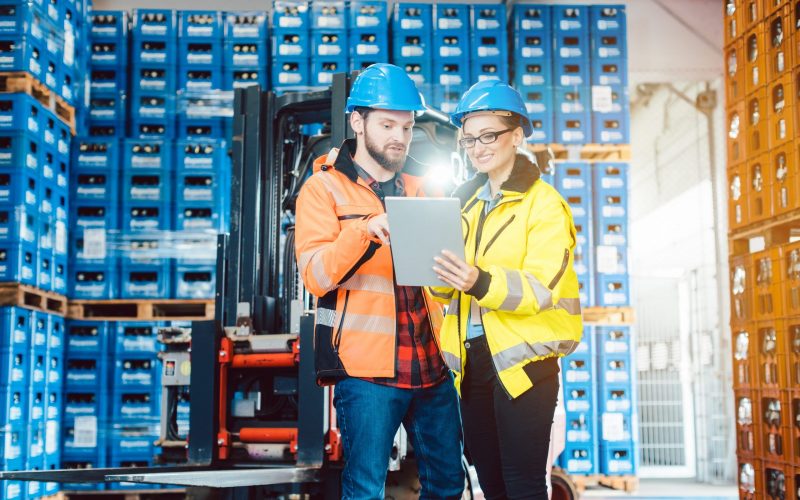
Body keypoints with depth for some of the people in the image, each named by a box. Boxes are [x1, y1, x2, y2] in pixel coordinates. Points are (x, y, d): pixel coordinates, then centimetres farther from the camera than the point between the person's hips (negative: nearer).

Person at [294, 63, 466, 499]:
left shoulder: (420, 185, 15)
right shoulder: (324, 187, 1)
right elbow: (315, 276, -12)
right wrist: (366, 230, -27)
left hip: (429, 361, 5)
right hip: (367, 365, -5)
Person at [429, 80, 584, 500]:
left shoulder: (544, 203, -6)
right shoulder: (464, 200, 12)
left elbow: (542, 287, -18)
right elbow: (446, 288, 9)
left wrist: (481, 283, -35)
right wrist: (436, 272, -14)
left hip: (522, 359, -6)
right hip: (470, 358, 6)